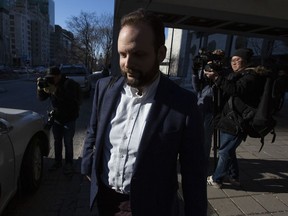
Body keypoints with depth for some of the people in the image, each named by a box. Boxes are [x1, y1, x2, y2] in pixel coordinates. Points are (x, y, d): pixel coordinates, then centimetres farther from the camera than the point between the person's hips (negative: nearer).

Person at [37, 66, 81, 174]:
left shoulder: (69, 83, -17)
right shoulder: (50, 84, 1)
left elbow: (70, 98, -35)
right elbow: (41, 98, 1)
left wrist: (55, 91, -44)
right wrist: (40, 88, -18)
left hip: (69, 119, -5)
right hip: (56, 118, 5)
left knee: (68, 142, 3)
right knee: (57, 141, 15)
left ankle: (69, 163, 19)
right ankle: (57, 161, 32)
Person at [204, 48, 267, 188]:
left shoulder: (252, 76, -11)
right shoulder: (237, 75, 19)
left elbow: (236, 90, -29)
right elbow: (225, 92, 18)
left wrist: (217, 78, -30)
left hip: (236, 124, -9)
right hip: (229, 121, 9)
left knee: (224, 152, -1)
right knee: (229, 150, 18)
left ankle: (216, 179, 13)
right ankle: (233, 177, 34)